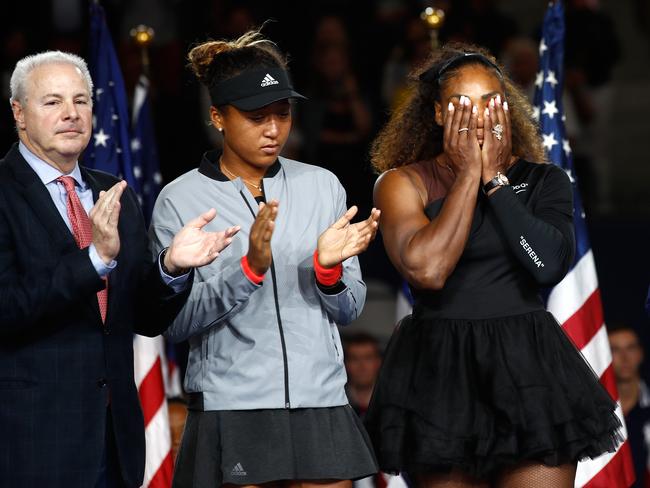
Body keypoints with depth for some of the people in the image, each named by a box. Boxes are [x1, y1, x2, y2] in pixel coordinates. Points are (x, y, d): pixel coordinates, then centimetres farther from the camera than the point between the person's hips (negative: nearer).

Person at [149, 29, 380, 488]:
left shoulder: (322, 186, 6)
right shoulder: (180, 200, -2)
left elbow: (349, 310, 7)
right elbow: (175, 323, -9)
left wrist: (328, 268, -13)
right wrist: (249, 268, -20)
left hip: (321, 404, 2)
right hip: (230, 411, -2)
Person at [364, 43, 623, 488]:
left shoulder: (542, 181, 7)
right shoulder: (404, 183, 0)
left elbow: (550, 265, -12)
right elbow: (427, 269, -17)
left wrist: (495, 178, -8)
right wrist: (469, 174, -10)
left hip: (528, 368, 1)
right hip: (441, 375, -1)